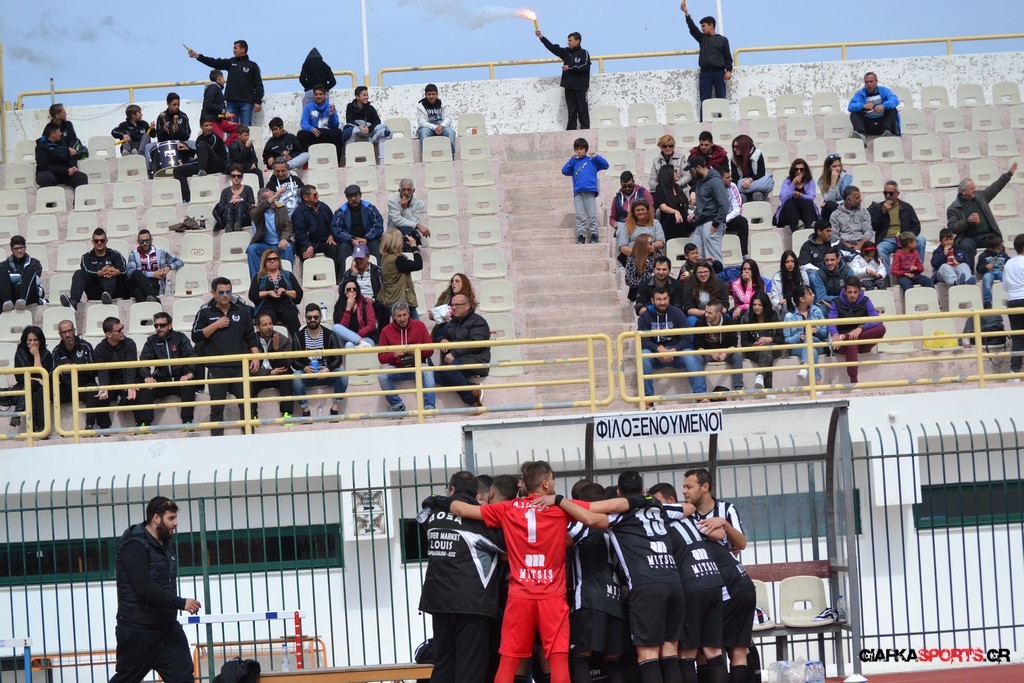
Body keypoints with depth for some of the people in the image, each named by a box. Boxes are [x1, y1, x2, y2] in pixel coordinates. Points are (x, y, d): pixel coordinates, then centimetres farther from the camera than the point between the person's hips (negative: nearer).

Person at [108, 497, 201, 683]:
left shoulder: (166, 544, 12)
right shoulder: (135, 545, -15)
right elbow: (143, 587, -25)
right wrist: (181, 603, -24)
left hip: (167, 627, 7)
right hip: (138, 630, -7)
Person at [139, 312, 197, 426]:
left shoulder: (179, 338, 6)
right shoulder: (151, 341, 10)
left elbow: (191, 355, -7)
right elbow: (144, 360, -3)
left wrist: (189, 373, -27)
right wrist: (147, 377, -25)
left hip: (180, 378, -1)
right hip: (161, 380, 1)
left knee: (189, 386, -34)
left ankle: (187, 421, -31)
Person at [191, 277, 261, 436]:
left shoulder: (241, 310, 10)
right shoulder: (205, 312, 4)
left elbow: (251, 337, 13)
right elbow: (196, 336, -3)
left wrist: (255, 357, 3)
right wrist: (216, 325, -11)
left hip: (240, 365, 2)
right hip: (216, 368, -2)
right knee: (217, 408, -1)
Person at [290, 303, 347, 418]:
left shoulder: (330, 335, 2)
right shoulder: (299, 337, 3)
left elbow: (338, 359, -3)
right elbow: (294, 361, -1)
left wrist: (328, 369, -24)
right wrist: (304, 368, -24)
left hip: (327, 374, 0)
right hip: (307, 376, 0)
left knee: (342, 375, -31)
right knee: (296, 376, -33)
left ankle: (335, 408, -25)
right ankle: (305, 411, -28)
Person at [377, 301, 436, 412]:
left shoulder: (419, 326, 4)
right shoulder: (386, 331, 3)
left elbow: (430, 350, 3)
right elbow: (381, 357, 1)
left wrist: (416, 350, -17)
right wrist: (394, 354, -19)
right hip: (397, 369, 1)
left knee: (428, 372, -33)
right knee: (382, 376, -29)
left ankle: (430, 406, -34)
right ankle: (397, 406, -18)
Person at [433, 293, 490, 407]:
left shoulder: (477, 321, -2)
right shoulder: (452, 323, 25)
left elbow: (477, 343, -16)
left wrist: (454, 353, -22)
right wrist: (442, 340, 5)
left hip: (475, 359, -8)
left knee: (450, 368, -36)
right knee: (436, 375, -23)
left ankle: (473, 401, -25)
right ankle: (473, 390, -23)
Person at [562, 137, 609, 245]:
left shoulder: (592, 161, 12)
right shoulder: (574, 162, 19)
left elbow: (605, 165, 7)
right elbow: (564, 171, 7)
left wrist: (596, 156, -2)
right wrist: (572, 159, 1)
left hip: (590, 191, -2)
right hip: (578, 192, 2)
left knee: (592, 215, -5)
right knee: (580, 216, -4)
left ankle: (594, 236, -2)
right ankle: (581, 237, -6)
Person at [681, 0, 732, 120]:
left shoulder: (723, 40, 8)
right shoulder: (702, 38, 12)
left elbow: (728, 57, 6)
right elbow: (692, 28, -1)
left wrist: (729, 70, -6)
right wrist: (686, 13, -11)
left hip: (719, 72, -1)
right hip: (705, 73, 1)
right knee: (705, 100, -2)